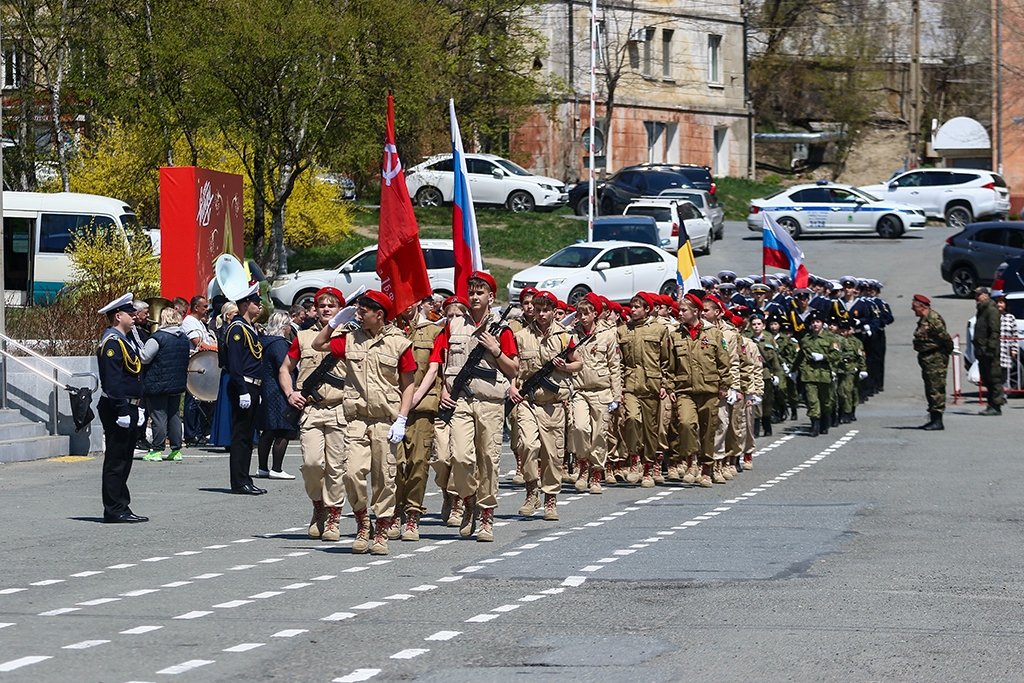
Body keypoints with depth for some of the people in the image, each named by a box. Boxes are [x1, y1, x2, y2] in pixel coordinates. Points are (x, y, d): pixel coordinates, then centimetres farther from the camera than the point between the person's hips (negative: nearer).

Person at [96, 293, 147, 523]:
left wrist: (138, 408, 21)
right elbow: (112, 381, -20)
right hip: (117, 409, -10)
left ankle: (121, 508, 17)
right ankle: (115, 510, -4)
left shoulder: (126, 340, 17)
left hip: (129, 409, 10)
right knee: (116, 461, -6)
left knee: (124, 460, 12)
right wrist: (122, 411, -23)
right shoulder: (112, 342, -14)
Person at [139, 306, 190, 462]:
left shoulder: (158, 337, -16)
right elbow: (187, 360, 17)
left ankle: (156, 450, -1)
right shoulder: (184, 338, 7)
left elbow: (144, 358, -14)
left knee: (159, 417, -3)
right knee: (174, 416, 11)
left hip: (158, 384, -7)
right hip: (178, 384, 7)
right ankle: (176, 450, 12)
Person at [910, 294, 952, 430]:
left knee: (936, 389, -9)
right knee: (930, 389, 15)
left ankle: (938, 420, -9)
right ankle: (933, 419, 22)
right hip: (927, 359, 11)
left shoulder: (933, 320, -19)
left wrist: (948, 350, -9)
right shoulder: (924, 320, 15)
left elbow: (945, 337, -20)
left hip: (936, 359, -11)